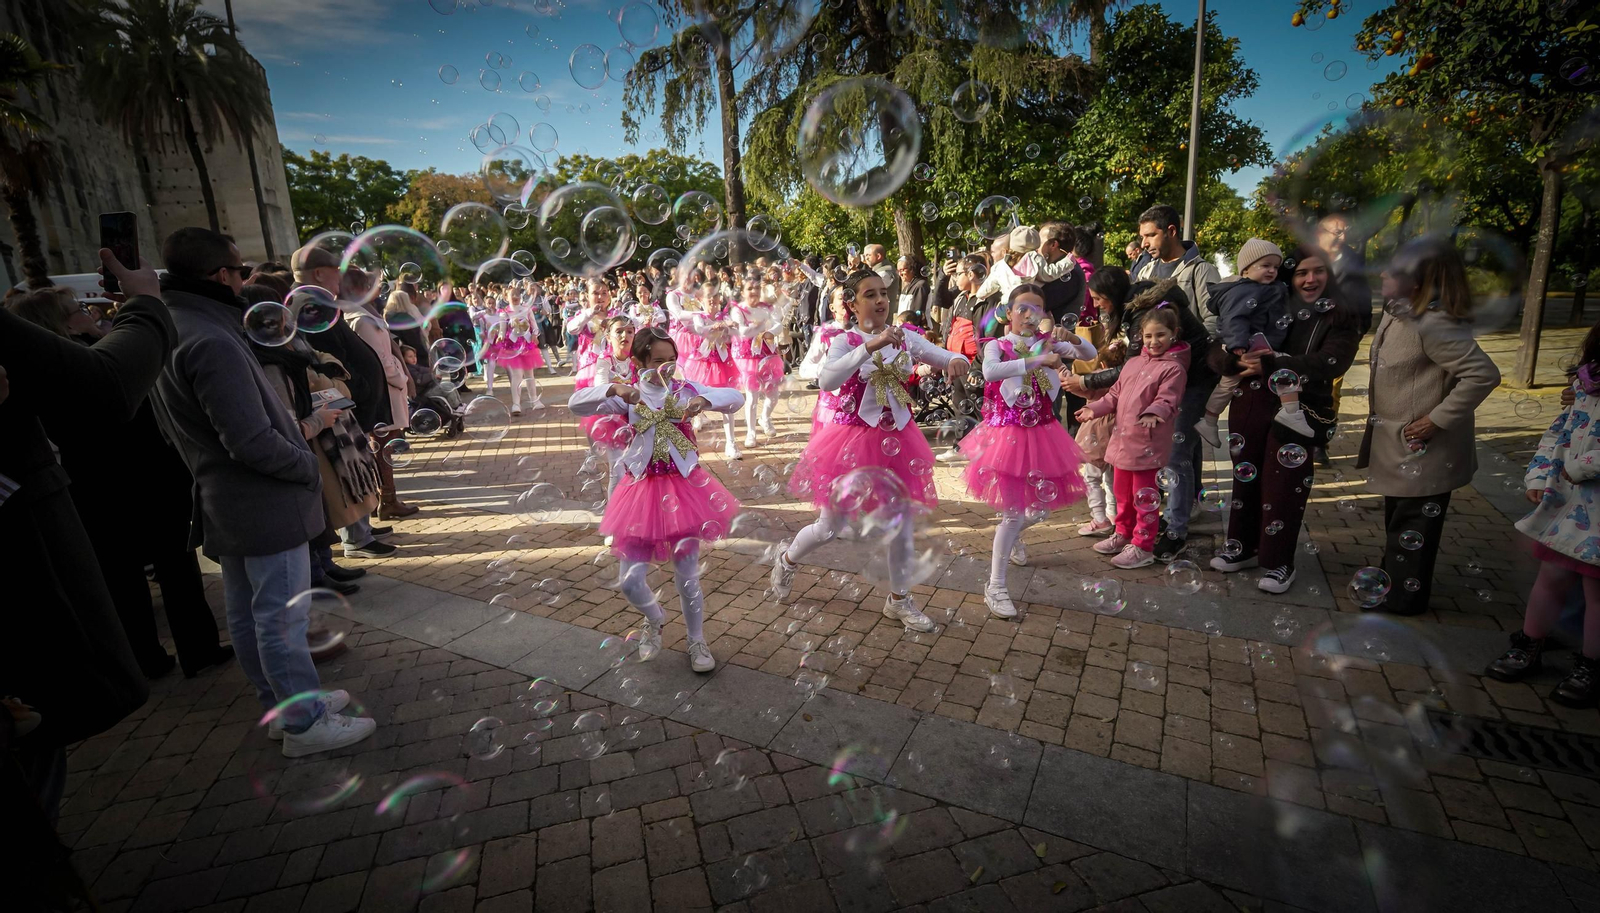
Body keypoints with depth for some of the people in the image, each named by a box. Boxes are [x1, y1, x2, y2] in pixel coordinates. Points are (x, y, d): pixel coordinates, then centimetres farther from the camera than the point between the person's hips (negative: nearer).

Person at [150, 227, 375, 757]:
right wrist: (309, 466, -10)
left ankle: (282, 702, 33)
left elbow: (176, 430, 17)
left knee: (246, 615, 17)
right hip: (265, 505, -10)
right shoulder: (211, 340, -22)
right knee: (282, 618, 0)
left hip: (223, 503, 10)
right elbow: (252, 442, -26)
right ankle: (304, 723, 12)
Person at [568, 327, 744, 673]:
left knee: (687, 574, 7)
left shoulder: (685, 390, -2)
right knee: (629, 579, 3)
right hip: (643, 487, 1)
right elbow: (576, 404, -13)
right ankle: (654, 619, 37)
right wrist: (612, 389, -29)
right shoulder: (629, 396, -2)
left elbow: (736, 398, -10)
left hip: (683, 485, -1)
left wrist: (705, 400, -30)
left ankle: (697, 641, 31)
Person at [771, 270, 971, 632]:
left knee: (902, 523, 10)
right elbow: (826, 381, -30)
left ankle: (900, 599, 30)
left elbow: (949, 358, 1)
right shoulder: (845, 341, -11)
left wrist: (957, 361, -24)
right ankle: (786, 559, 37)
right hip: (855, 436, -4)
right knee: (831, 526, 6)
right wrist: (871, 345, -38)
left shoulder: (905, 338, 2)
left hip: (897, 438, 4)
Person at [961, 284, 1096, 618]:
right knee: (1014, 510, -6)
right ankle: (995, 587, 7)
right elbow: (990, 371, -32)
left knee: (1042, 505, 14)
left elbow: (1090, 354, -2)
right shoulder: (997, 345, -9)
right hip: (1008, 433, -5)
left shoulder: (1047, 343, 4)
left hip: (1041, 433, 5)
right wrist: (1038, 361, -34)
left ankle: (1013, 535, 49)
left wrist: (1071, 339, -22)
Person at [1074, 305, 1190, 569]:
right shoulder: (1134, 362, 13)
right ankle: (1123, 534, 35)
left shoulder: (1173, 368, -9)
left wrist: (1153, 413, -37)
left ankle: (1143, 546, 12)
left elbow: (1166, 399, -19)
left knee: (1144, 496, 1)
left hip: (1148, 442, -7)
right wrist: (1095, 408, 5)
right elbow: (1115, 394, 17)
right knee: (1122, 491, 19)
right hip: (1123, 438, 8)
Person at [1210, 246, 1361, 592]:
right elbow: (1222, 346, 5)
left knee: (1283, 485, -1)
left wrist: (1271, 365, -27)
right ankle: (1246, 547, 28)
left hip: (1298, 412, -3)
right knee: (1245, 476, 11)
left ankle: (1278, 562, 15)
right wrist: (1240, 354, -17)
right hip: (1250, 405, 3)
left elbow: (1328, 364, -16)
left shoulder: (1342, 320, 0)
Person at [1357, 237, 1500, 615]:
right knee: (1397, 516, 23)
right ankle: (1392, 575, 39)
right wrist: (1377, 395, 8)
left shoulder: (1433, 325, -25)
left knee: (1411, 523, 6)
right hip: (1399, 443, 9)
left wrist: (1437, 419, -24)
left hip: (1423, 448, -9)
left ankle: (1402, 595, 20)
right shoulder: (1398, 313, 3)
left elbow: (1483, 374, -27)